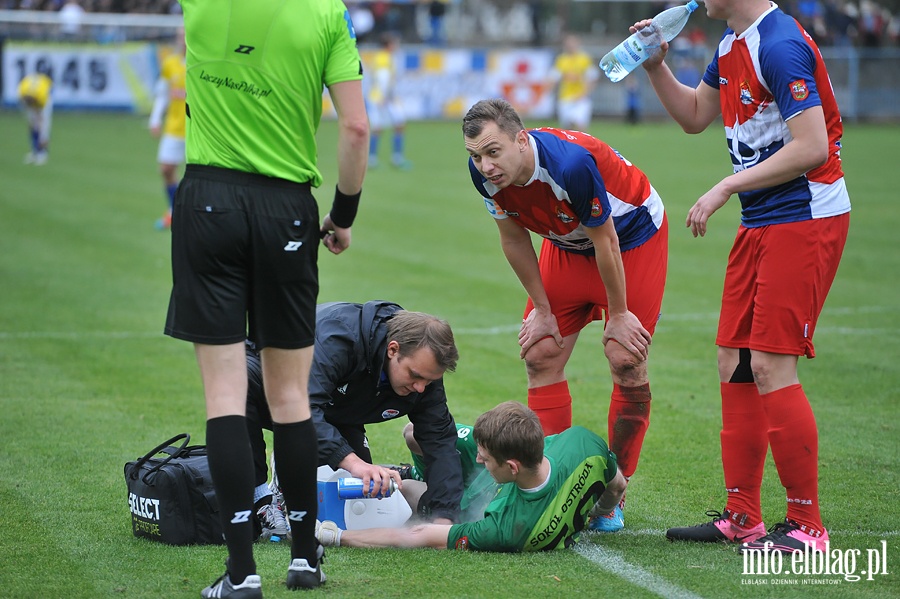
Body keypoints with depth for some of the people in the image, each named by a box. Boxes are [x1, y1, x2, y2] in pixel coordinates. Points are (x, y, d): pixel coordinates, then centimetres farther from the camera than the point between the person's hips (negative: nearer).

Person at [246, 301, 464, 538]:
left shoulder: (422, 367, -21)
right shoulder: (336, 336, -42)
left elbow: (440, 439, -18)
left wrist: (443, 516, -31)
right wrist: (352, 461, -64)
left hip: (332, 415, 6)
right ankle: (261, 502, -30)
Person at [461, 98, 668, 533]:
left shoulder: (571, 164, -40)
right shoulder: (484, 173, -21)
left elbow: (605, 242, -26)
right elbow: (514, 240, -3)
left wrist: (618, 315, -15)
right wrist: (542, 310, 2)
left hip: (633, 235, -6)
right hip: (568, 247, 6)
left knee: (626, 363, -10)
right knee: (540, 357, -1)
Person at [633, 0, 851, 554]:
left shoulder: (780, 46, -19)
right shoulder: (733, 45, 13)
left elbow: (810, 147, -24)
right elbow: (695, 116, 25)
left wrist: (727, 187, -18)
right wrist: (656, 67, 9)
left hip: (805, 219, -10)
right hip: (761, 223, 10)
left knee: (771, 367, -12)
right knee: (734, 365, 8)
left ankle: (806, 526, -3)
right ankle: (742, 517, 16)